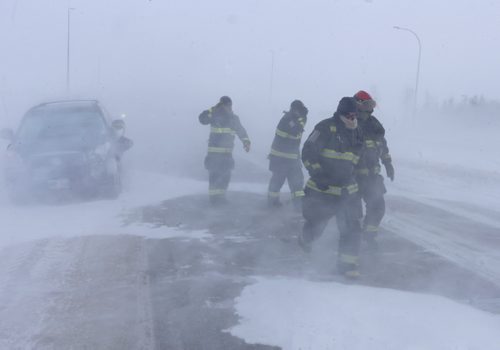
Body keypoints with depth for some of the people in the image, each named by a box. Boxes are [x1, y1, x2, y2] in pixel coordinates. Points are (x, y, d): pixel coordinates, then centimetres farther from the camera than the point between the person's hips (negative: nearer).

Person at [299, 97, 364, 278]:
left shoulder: (356, 133, 9)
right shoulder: (326, 128, -13)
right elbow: (308, 151, -15)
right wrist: (317, 173, -21)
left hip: (347, 190, 5)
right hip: (322, 188, -5)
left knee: (352, 227, -4)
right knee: (316, 224, 9)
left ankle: (347, 262, 6)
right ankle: (305, 240, 43)